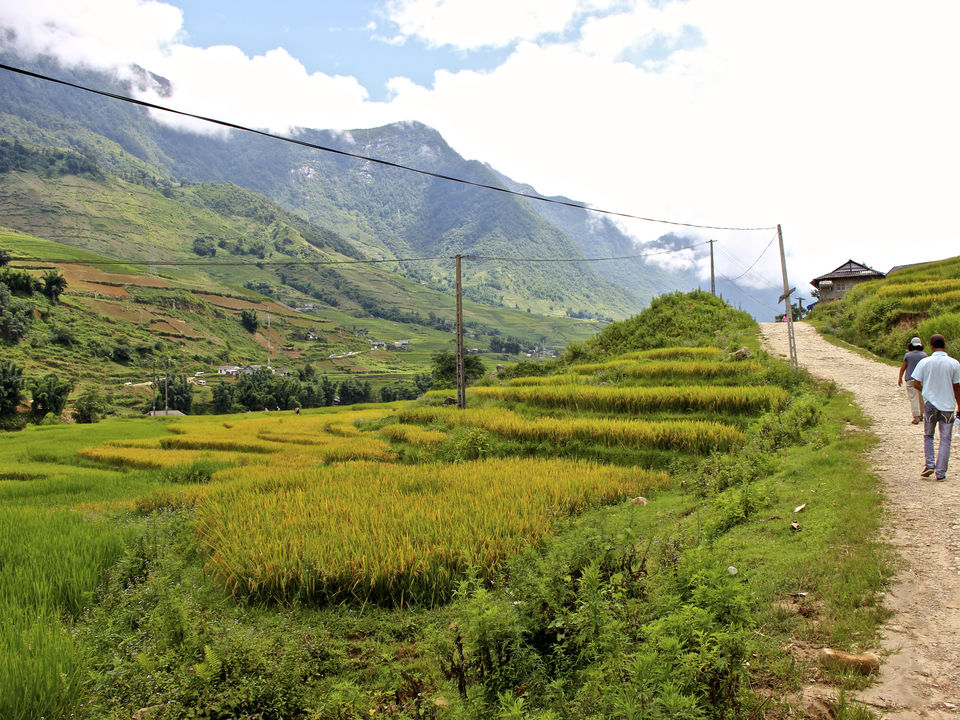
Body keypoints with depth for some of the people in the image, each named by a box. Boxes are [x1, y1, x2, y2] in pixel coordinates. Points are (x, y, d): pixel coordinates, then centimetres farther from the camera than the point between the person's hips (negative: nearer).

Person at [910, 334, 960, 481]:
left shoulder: (924, 362, -5)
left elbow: (916, 384, -7)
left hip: (930, 404, 0)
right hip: (948, 405, 0)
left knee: (928, 436, 18)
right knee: (945, 439, 6)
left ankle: (929, 464, 6)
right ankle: (940, 472, 6)